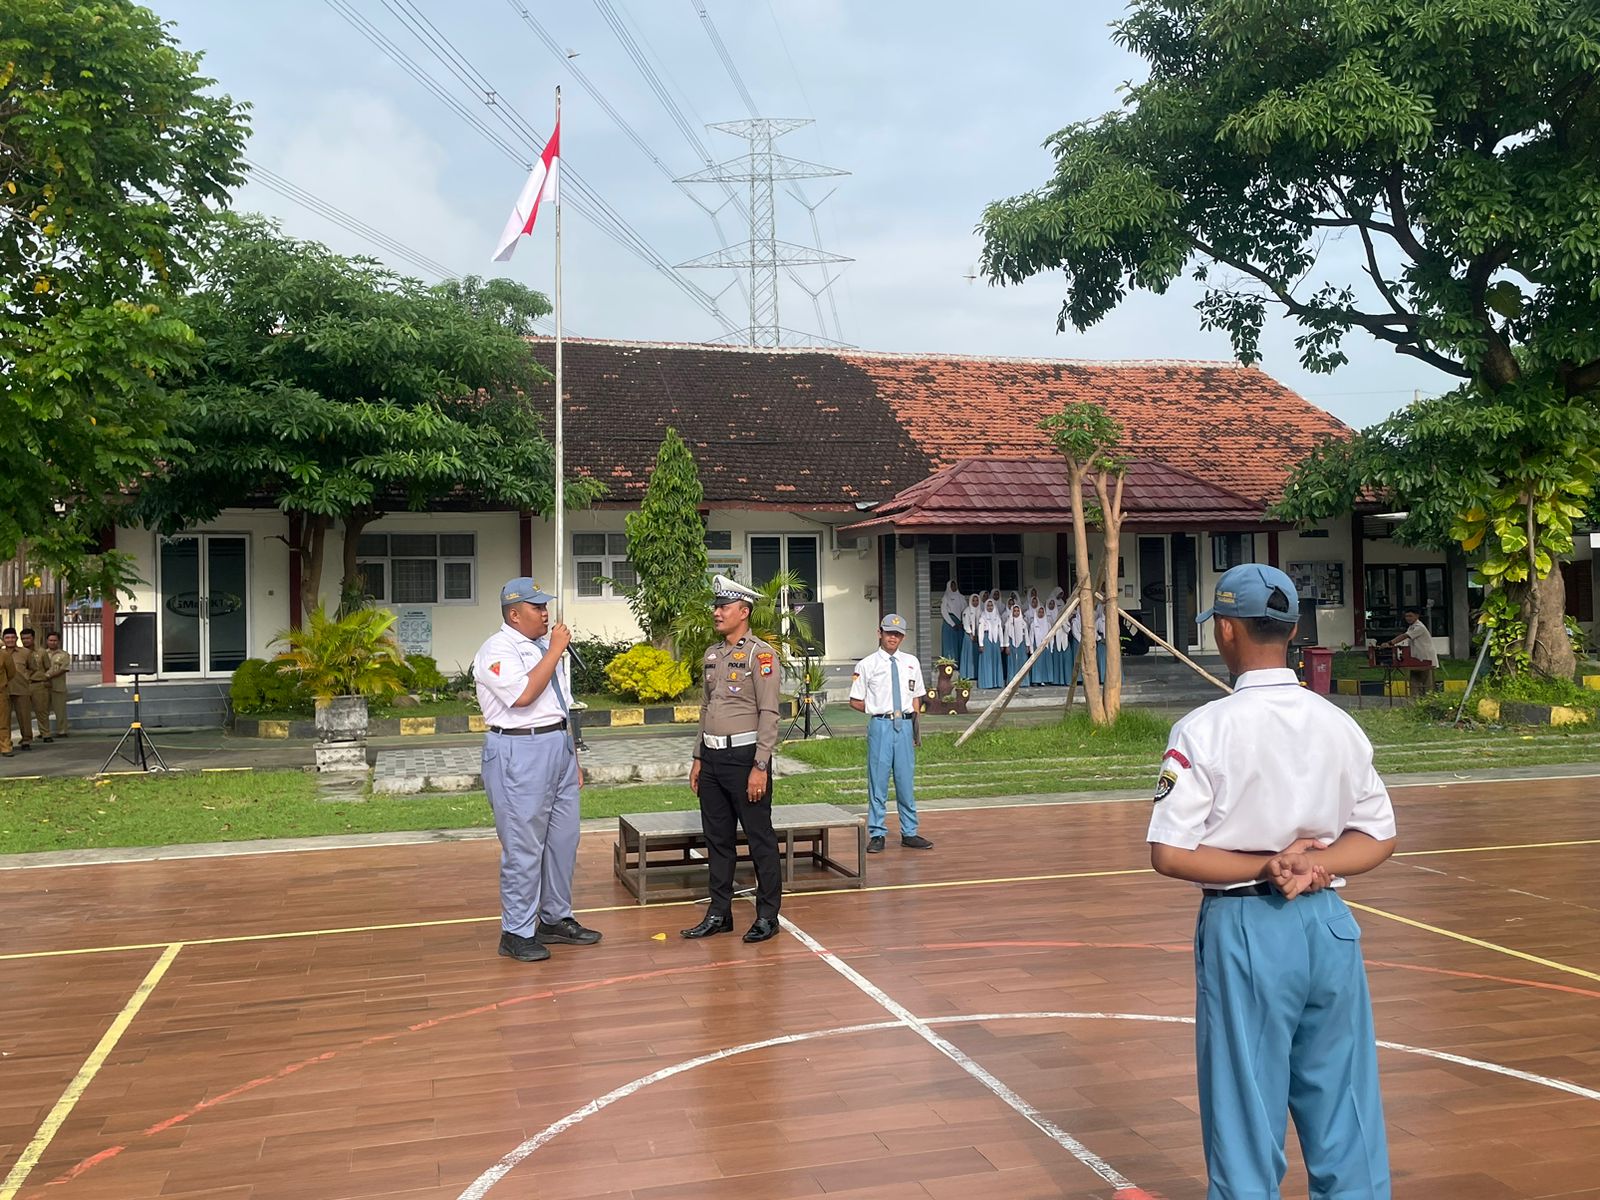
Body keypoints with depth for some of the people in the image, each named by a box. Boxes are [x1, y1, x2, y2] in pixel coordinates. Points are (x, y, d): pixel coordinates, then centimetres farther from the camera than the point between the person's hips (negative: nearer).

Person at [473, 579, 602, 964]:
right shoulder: (498, 650, -10)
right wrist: (554, 652, -19)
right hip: (520, 754, -8)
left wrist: (573, 757, 19)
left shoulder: (546, 647, 16)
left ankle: (556, 920, 27)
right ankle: (516, 933, 7)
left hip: (559, 747, 9)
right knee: (523, 847, -4)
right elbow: (524, 695, -26)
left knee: (563, 840, 13)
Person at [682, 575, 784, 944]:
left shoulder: (760, 654, -9)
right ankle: (719, 913, 22)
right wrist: (698, 758, 16)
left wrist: (760, 767, -18)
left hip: (745, 757, -7)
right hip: (713, 758, 8)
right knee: (717, 838, 13)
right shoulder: (712, 654, 13)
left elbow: (769, 714, -14)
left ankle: (767, 916, 11)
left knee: (760, 839, 2)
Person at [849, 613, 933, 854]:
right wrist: (880, 712, 0)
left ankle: (909, 833, 18)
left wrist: (913, 723, 7)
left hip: (905, 725, 3)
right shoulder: (867, 665, 0)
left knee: (906, 781, 9)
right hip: (880, 726, -3)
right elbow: (856, 701, 3)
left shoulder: (911, 662, 12)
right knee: (878, 782, 0)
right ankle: (877, 835, 9)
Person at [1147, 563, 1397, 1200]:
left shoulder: (1205, 729, -12)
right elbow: (1378, 838, 7)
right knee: (1347, 1120, 14)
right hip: (1330, 925, 5)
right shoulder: (1340, 724, 3)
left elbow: (1169, 854, -15)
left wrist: (1265, 867, -10)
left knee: (1246, 1122, 7)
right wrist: (1311, 865, -8)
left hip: (1244, 929, -4)